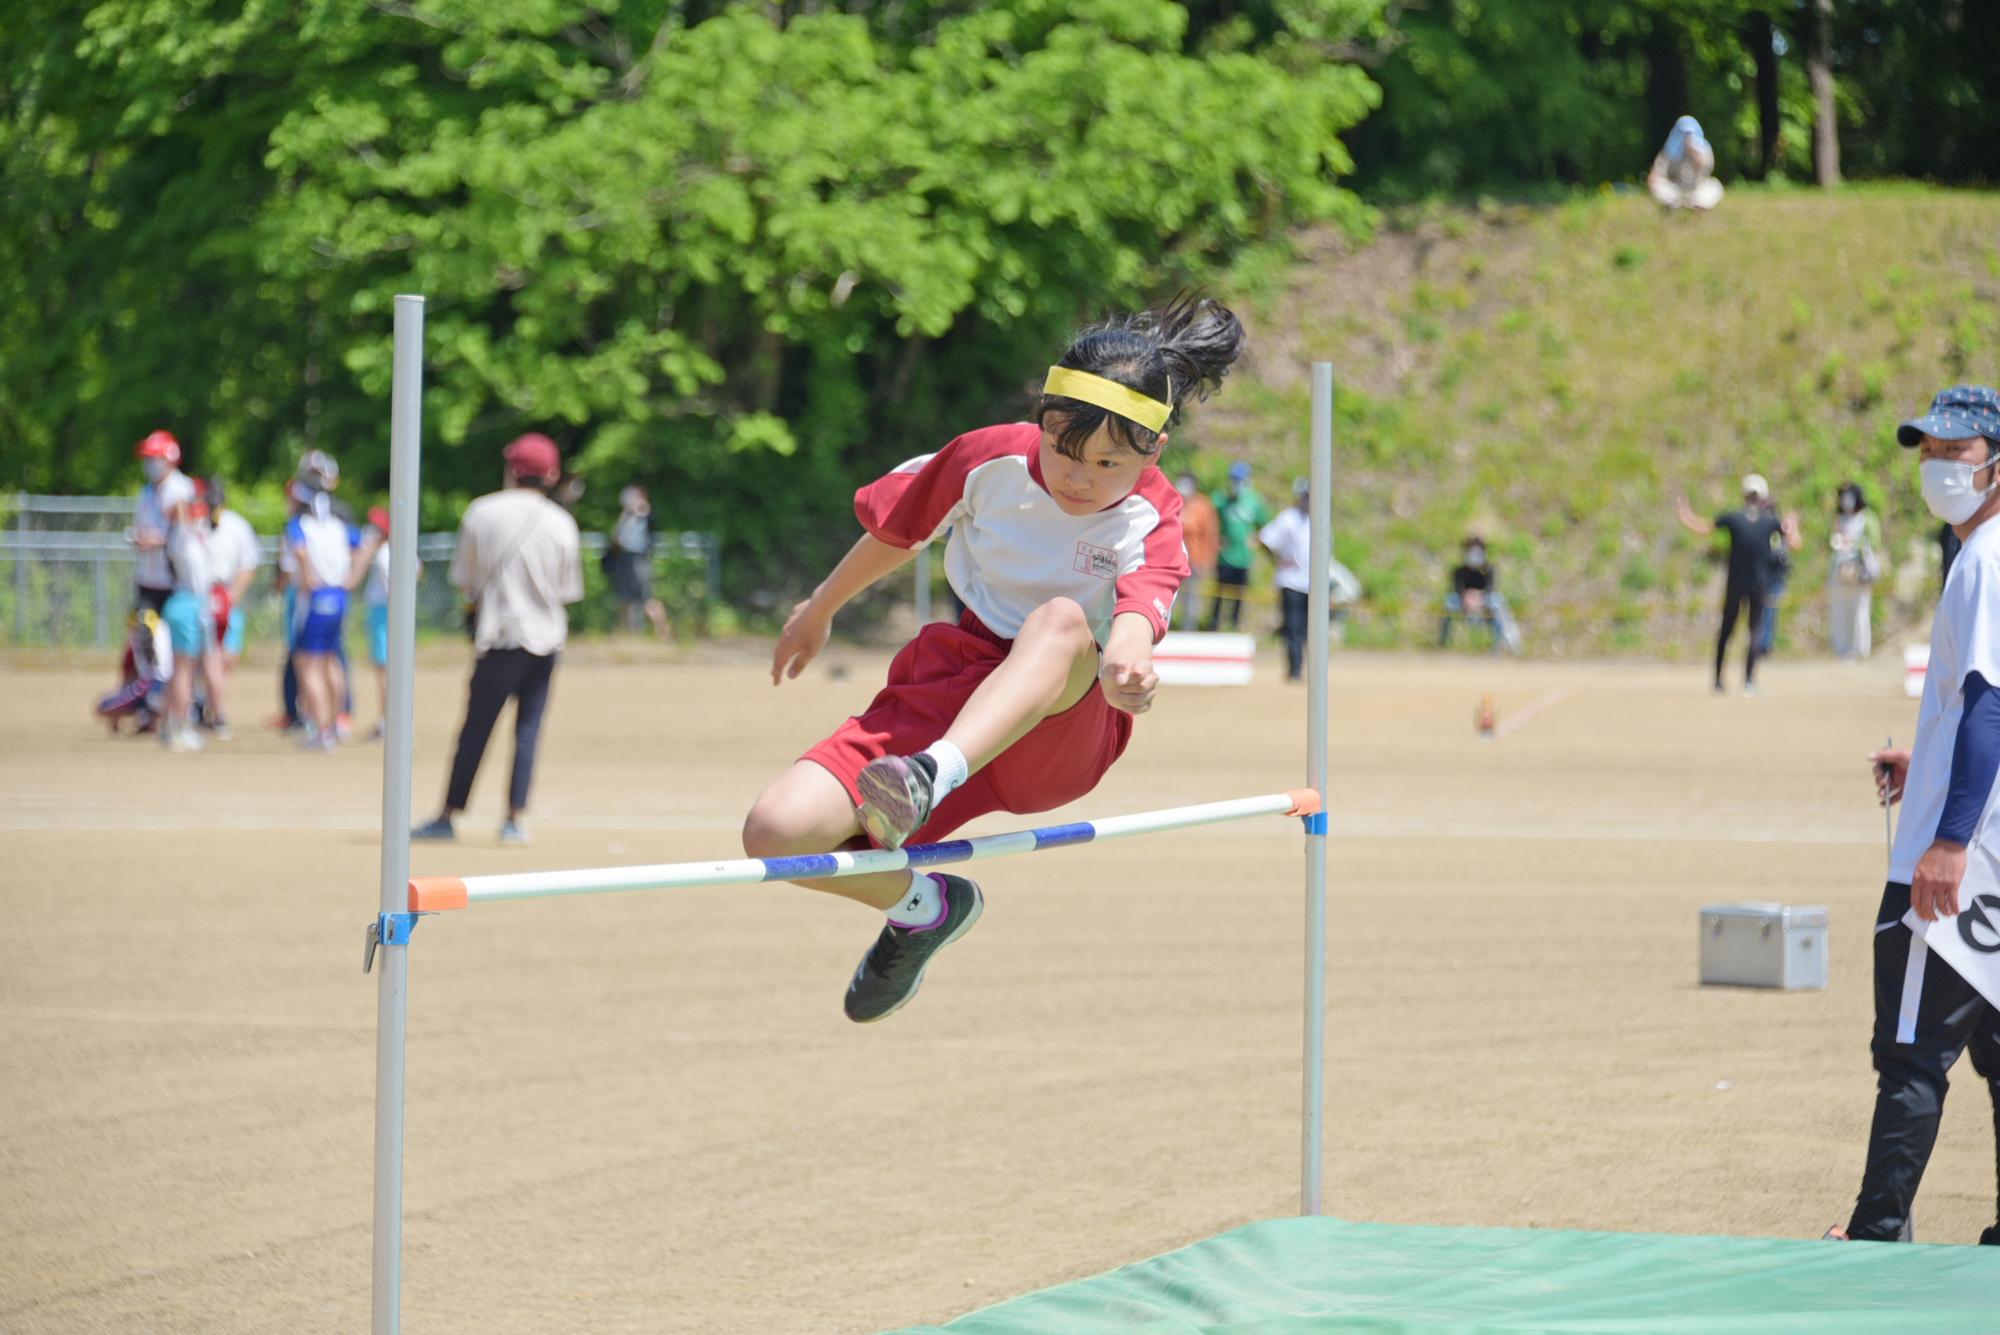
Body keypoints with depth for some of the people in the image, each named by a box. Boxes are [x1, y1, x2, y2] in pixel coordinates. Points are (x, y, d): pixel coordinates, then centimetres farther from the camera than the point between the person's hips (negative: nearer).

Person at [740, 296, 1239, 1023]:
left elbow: (1141, 607, -35)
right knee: (775, 833, -18)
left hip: (1061, 726, -3)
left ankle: (933, 775, -61)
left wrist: (1126, 657, -60)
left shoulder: (1153, 524, -12)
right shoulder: (992, 458, -4)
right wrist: (819, 610, 30)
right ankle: (921, 907, 13)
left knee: (1062, 619, -39)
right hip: (948, 687, 3)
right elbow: (896, 527, 16)